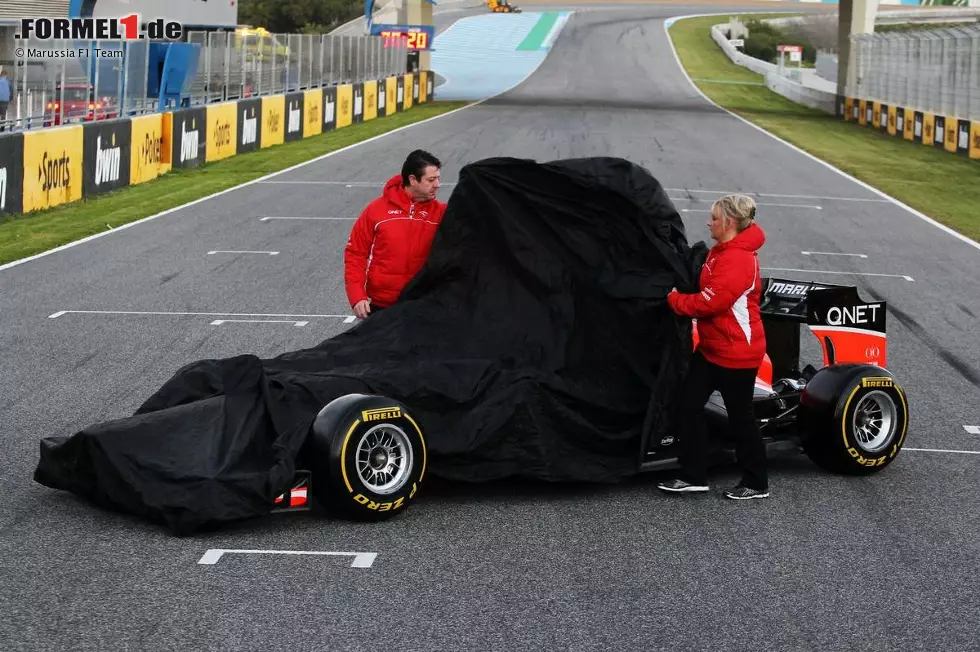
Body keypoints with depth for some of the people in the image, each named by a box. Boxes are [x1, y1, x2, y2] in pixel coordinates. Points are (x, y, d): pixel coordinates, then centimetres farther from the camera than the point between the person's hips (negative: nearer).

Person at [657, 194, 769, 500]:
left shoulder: (737, 260, -24)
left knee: (740, 416, 2)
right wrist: (679, 296, -1)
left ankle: (756, 483, 16)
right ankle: (693, 475, 14)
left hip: (736, 352, -10)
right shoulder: (722, 252, 7)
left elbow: (710, 302, -27)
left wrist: (674, 299, -13)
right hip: (711, 347, 10)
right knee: (689, 405, 7)